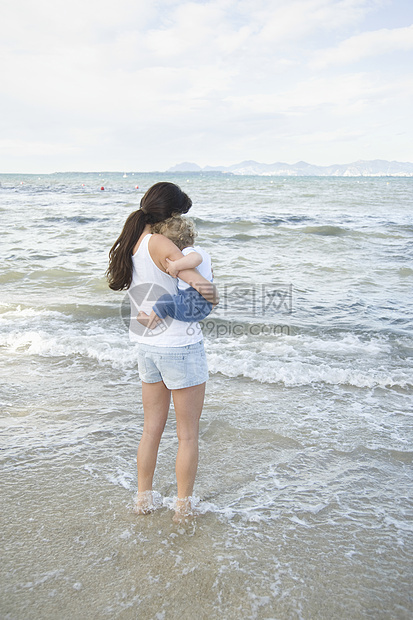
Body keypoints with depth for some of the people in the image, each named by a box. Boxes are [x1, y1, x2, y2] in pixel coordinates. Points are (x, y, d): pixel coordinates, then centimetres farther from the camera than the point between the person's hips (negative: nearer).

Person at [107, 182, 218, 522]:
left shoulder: (129, 243, 4)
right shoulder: (160, 244, -20)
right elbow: (207, 289, -25)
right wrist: (213, 295, -2)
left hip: (146, 345, 8)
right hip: (180, 347, -8)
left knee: (152, 429, 21)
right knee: (188, 435, 10)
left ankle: (144, 499, 34)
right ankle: (183, 509, 23)